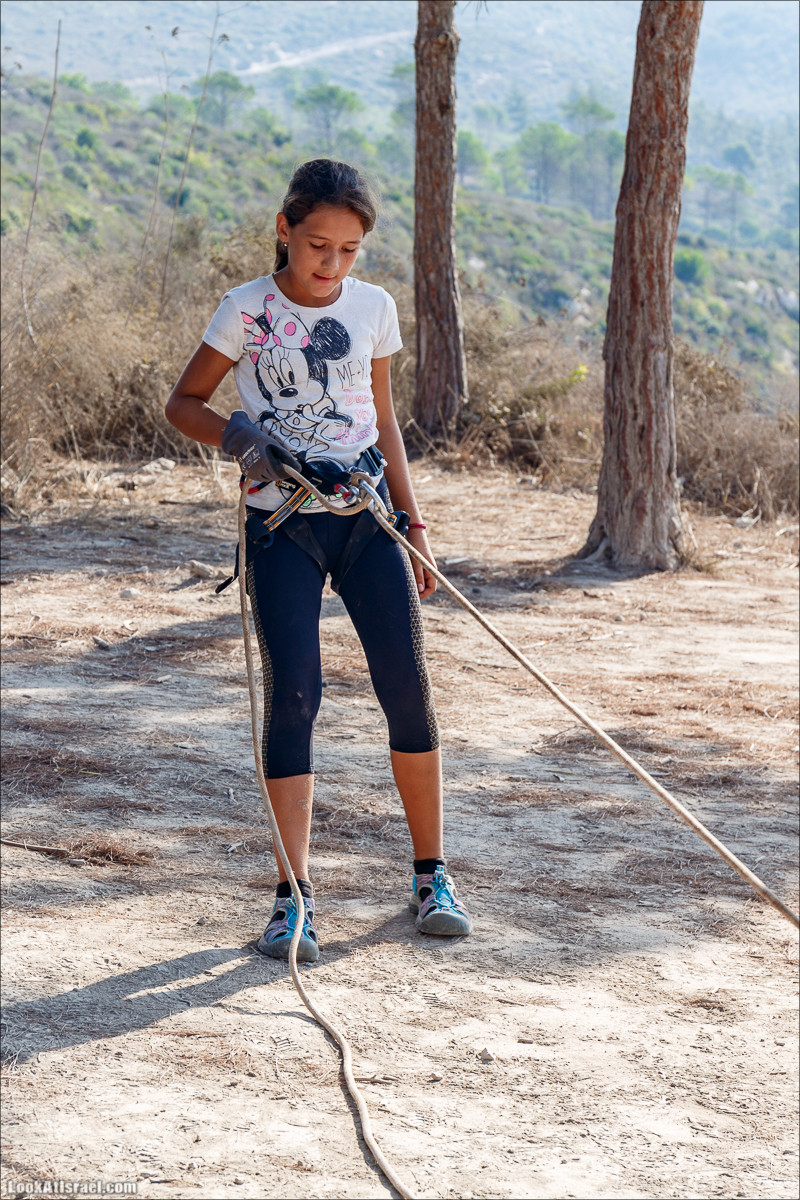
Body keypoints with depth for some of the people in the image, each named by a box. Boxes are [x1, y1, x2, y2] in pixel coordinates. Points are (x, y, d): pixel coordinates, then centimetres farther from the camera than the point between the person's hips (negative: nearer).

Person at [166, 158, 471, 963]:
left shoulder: (373, 307, 6)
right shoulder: (247, 310, -3)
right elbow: (183, 403, 4)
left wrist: (413, 524, 12)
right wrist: (240, 438, -16)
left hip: (367, 515, 2)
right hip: (282, 525, -2)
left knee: (407, 688, -1)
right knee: (292, 692, -8)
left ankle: (431, 874, 15)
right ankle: (293, 895, -3)